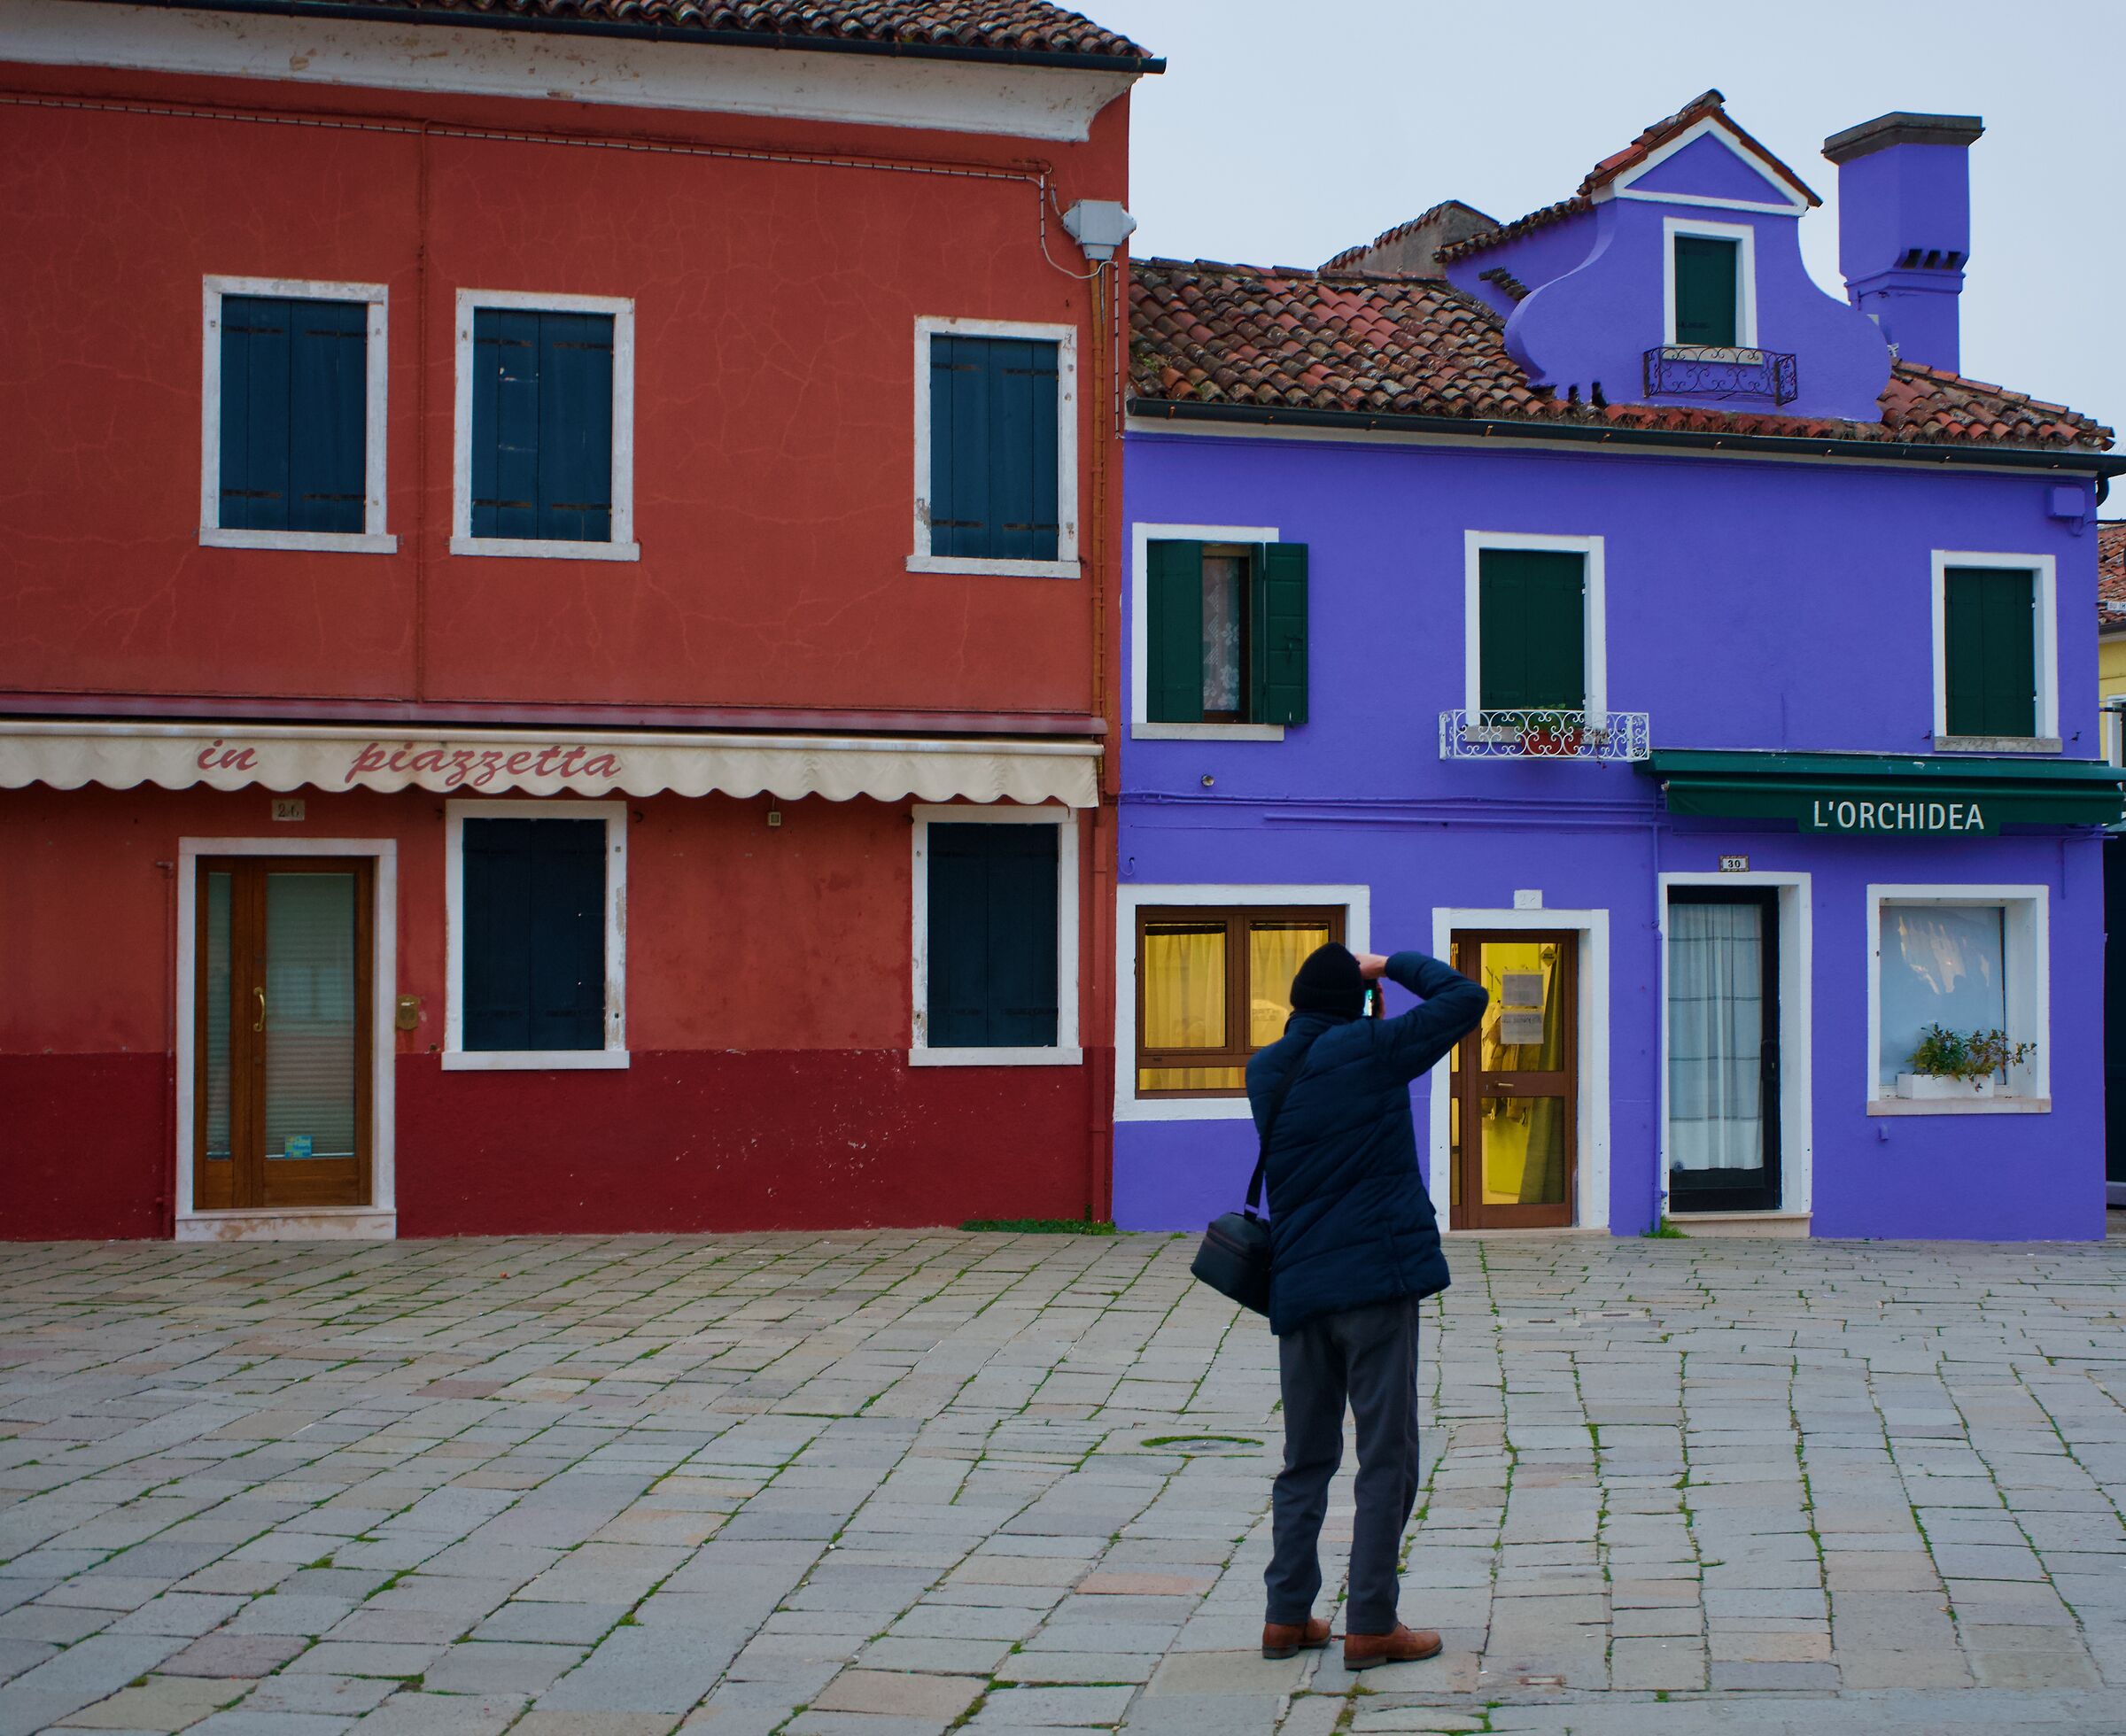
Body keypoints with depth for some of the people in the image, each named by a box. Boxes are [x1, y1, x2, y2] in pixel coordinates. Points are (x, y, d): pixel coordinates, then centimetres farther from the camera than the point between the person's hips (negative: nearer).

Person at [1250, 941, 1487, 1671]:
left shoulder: (1265, 1071, 8)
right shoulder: (1370, 1050, -8)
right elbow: (1465, 998, -2)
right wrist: (1392, 965, 9)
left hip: (1297, 1288, 6)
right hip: (1376, 1278, -6)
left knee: (1306, 1460, 15)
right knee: (1386, 1460, 0)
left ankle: (1287, 1614, 14)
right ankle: (1370, 1624, 0)